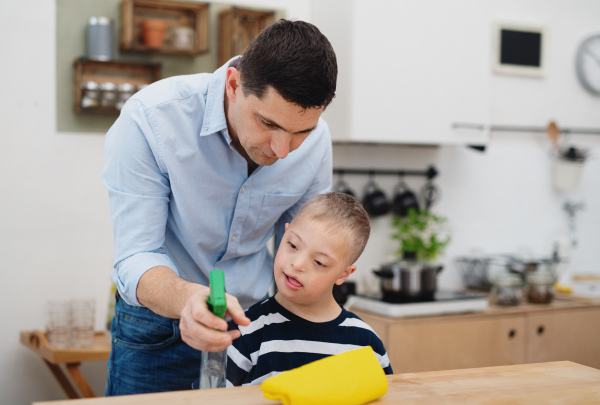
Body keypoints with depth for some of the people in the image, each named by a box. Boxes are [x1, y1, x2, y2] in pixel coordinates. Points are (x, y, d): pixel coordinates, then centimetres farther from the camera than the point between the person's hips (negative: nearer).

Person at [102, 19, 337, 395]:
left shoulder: (316, 139, -15)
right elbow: (135, 260, -28)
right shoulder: (148, 119, -26)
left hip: (254, 318, 3)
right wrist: (187, 298, -48)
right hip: (157, 325, -2)